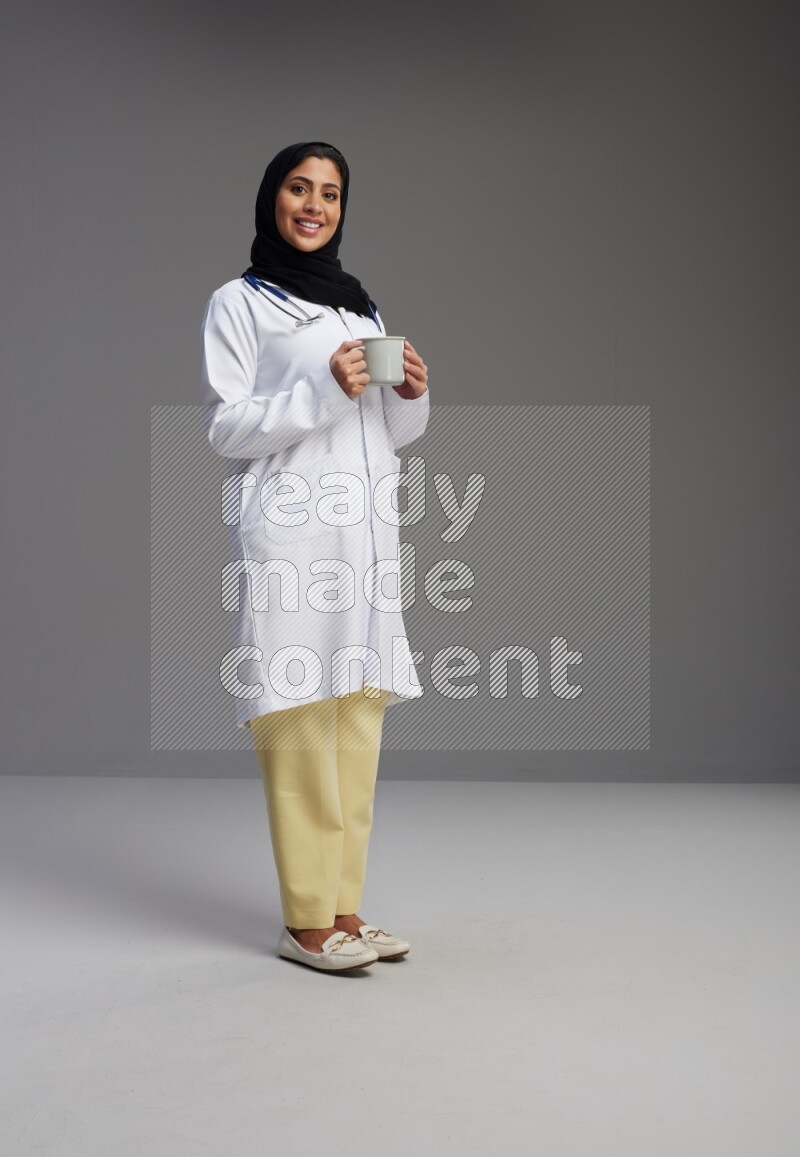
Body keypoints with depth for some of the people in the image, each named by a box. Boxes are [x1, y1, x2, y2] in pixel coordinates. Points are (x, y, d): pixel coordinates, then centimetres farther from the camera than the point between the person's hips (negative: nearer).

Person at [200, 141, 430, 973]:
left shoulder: (360, 306, 21)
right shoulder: (238, 303, 4)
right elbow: (225, 426, -4)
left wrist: (412, 394, 1)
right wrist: (322, 391, -15)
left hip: (366, 532, 6)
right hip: (287, 535, -6)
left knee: (357, 723, 3)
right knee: (299, 725, -9)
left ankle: (344, 909, 10)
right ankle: (305, 921, -2)